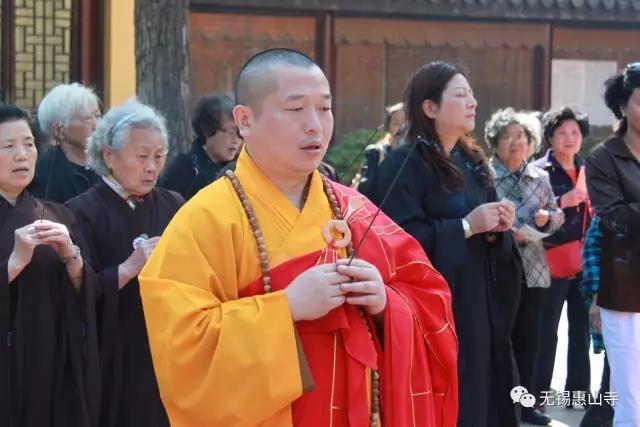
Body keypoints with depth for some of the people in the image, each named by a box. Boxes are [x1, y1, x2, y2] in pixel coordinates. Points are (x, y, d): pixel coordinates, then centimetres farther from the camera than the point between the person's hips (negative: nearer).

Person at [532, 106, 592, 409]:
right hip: (553, 261, -5)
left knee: (582, 328, 9)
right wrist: (561, 203, -24)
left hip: (584, 260, 6)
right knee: (546, 331, 0)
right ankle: (538, 393, 8)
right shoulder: (539, 171, -5)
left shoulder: (586, 170, 13)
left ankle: (578, 390, 18)